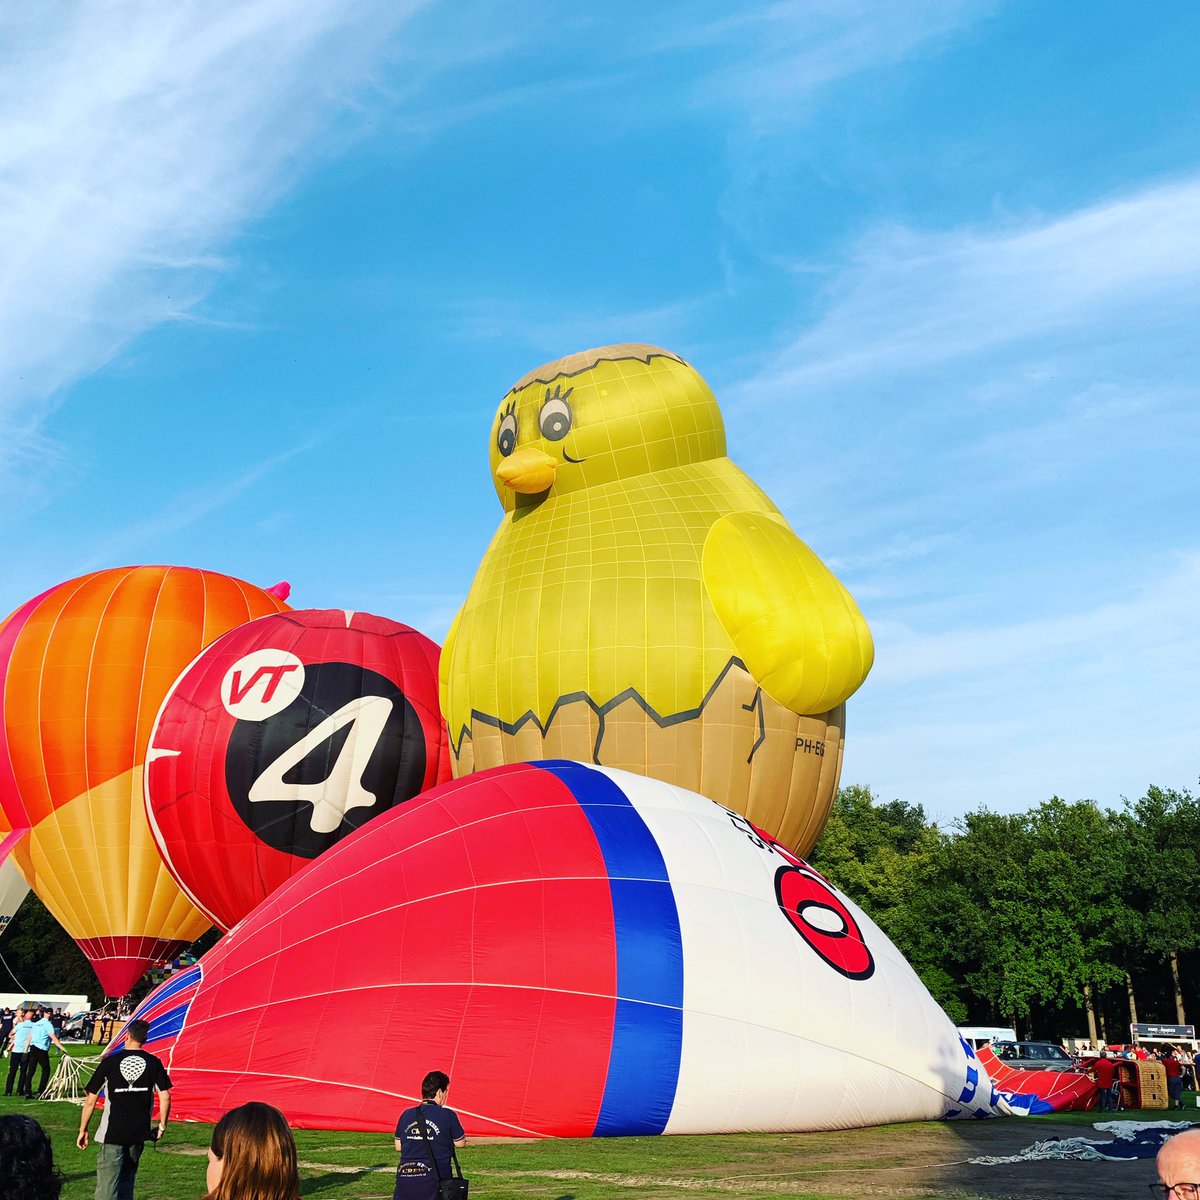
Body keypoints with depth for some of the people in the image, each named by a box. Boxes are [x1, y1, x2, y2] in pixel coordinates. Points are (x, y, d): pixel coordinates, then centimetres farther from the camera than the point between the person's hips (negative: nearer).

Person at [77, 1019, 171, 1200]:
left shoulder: (110, 1062, -3)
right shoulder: (153, 1063, 1)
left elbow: (90, 1100, -1)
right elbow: (165, 1097, -2)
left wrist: (83, 1130, 10)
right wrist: (162, 1126, 10)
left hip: (111, 1135, -2)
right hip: (139, 1134, 2)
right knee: (126, 1182, 20)